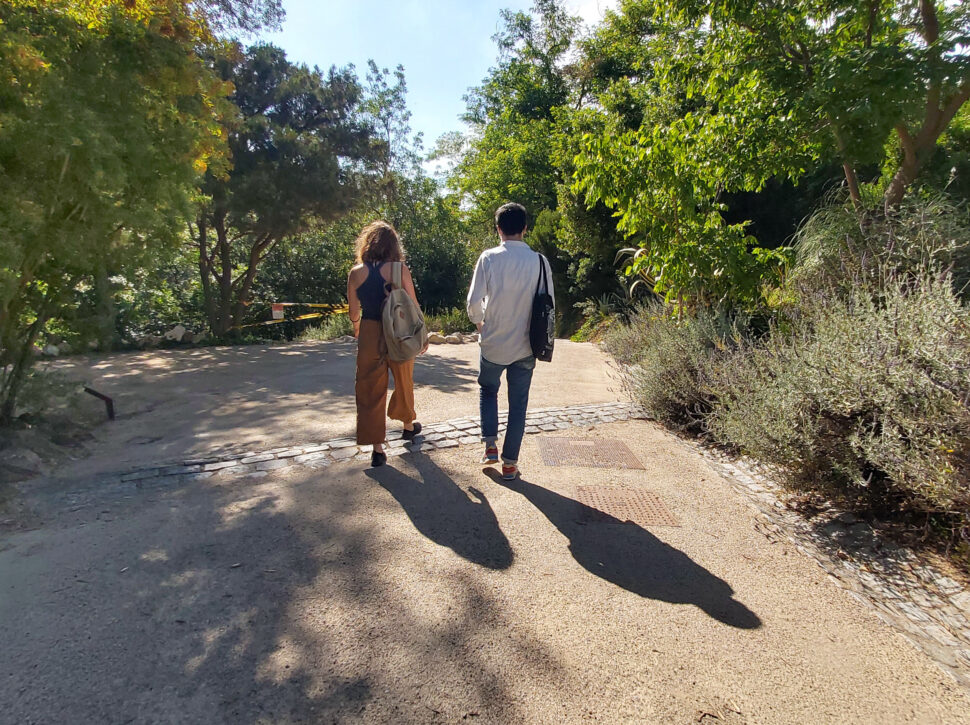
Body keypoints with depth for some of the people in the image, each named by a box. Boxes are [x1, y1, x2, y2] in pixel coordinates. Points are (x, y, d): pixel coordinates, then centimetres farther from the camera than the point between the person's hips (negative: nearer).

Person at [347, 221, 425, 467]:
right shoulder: (399, 269, -8)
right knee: (404, 382, 22)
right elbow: (413, 306, -6)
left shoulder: (356, 272, -2)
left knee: (370, 391, 8)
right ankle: (408, 425, 43)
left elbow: (353, 311, 6)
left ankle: (377, 448, 9)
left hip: (369, 334, 1)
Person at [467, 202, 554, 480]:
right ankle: (510, 463, 18)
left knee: (488, 390, 25)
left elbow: (474, 302, -12)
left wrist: (480, 323, 9)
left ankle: (490, 445, 18)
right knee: (518, 405, 12)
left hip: (493, 344, -1)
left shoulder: (489, 258, -10)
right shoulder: (539, 261, -6)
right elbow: (550, 304, -2)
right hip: (525, 346, 1)